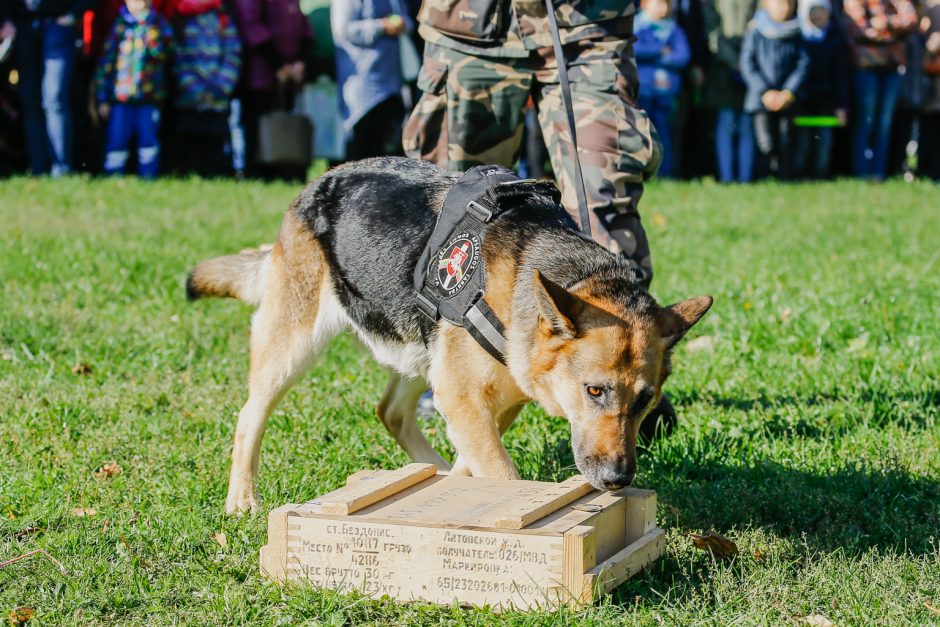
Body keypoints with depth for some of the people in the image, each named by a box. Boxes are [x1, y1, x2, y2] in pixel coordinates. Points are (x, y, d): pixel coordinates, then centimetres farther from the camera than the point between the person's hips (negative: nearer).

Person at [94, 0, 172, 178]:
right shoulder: (119, 25, 9)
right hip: (120, 96, 1)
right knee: (116, 141, 0)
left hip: (149, 97, -1)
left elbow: (161, 51, -15)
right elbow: (106, 61, 11)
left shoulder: (159, 23, 4)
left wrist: (148, 25, -19)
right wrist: (103, 97, 7)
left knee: (148, 141, -1)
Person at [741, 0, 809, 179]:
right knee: (766, 146, -7)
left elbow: (803, 64, 3)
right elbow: (747, 64, -5)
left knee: (785, 147, 2)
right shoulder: (756, 32, -4)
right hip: (761, 99, -2)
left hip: (786, 99, 2)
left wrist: (789, 92, -8)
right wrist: (764, 92, -11)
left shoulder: (795, 34, 3)